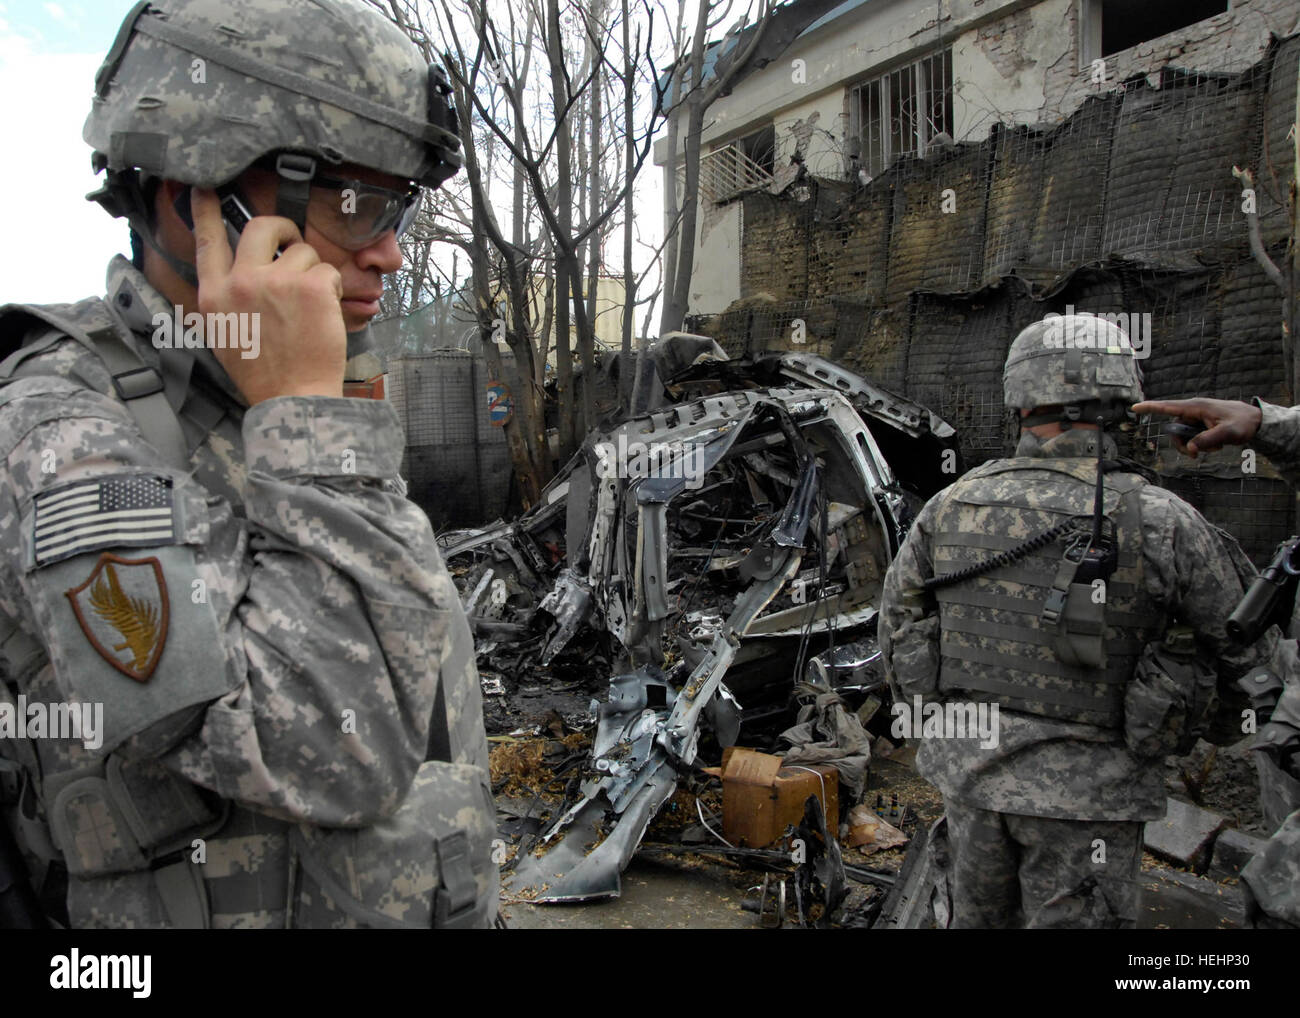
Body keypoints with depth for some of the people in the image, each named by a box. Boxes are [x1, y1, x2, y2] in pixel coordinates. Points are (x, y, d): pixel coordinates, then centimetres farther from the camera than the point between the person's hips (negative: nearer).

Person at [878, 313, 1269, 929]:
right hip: (1085, 787, -3)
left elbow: (900, 618, 5)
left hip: (971, 766, 4)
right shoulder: (1160, 523, -18)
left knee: (979, 915, 22)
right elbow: (1238, 645, -4)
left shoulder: (950, 507, -7)